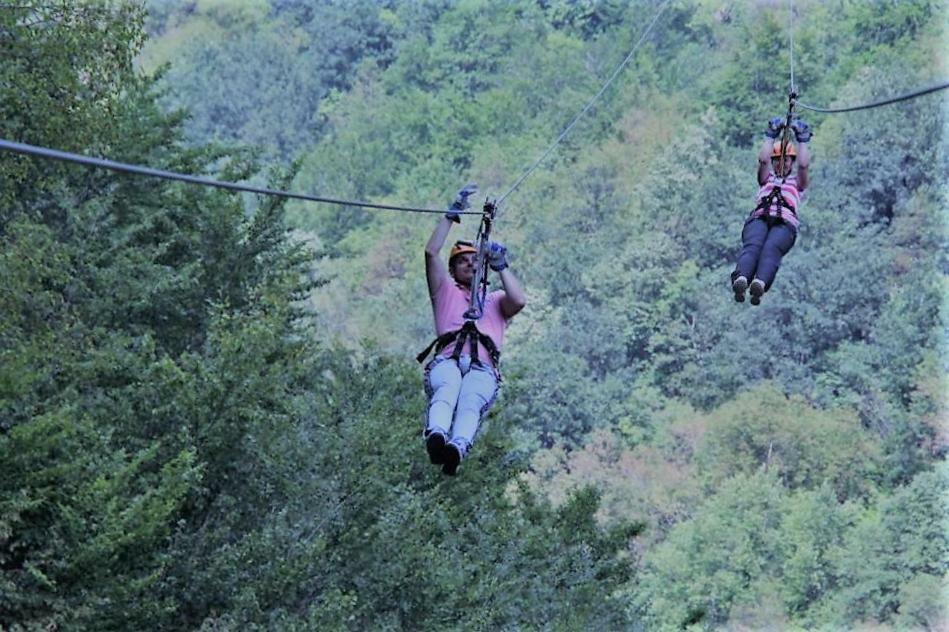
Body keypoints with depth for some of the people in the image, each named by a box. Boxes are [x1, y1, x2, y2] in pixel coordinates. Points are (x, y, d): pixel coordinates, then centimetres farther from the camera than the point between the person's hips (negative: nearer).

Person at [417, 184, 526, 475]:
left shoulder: (496, 300, 38)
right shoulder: (446, 293, 37)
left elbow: (519, 301, 14)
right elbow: (431, 252, 25)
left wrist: (501, 266, 20)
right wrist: (452, 214, 25)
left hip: (483, 366, 0)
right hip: (447, 360, 0)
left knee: (470, 402, -37)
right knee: (446, 392, -39)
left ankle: (457, 449, -67)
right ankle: (436, 437, -69)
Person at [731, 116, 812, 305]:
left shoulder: (797, 182, 34)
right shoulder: (767, 178, 38)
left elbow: (804, 164, 17)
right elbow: (763, 159, 21)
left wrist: (802, 140, 24)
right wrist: (771, 136, 24)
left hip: (785, 224, -1)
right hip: (759, 219, 2)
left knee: (771, 249, -36)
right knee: (752, 246, -34)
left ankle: (760, 284, -64)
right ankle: (740, 280, -62)